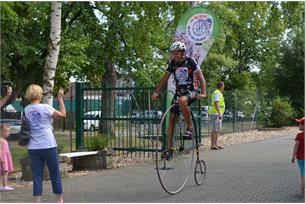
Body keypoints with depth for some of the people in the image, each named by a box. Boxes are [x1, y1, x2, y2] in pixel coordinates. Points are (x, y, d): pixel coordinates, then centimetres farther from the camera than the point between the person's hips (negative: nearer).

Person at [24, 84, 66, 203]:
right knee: (55, 174, 10)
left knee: (37, 176, 5)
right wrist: (61, 99, 8)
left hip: (33, 148, 4)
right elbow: (62, 114, 2)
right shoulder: (45, 108, -8)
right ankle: (60, 200, 20)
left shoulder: (26, 110, 4)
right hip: (48, 146, -3)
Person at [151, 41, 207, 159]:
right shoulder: (173, 63, 3)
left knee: (182, 101, -40)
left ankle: (190, 128, -21)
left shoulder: (190, 61, -11)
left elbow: (200, 77, -15)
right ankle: (169, 148, 1)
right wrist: (156, 92, 0)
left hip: (191, 91, -5)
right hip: (179, 91, 6)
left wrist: (203, 93, -28)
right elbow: (165, 78, 9)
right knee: (172, 118, -3)